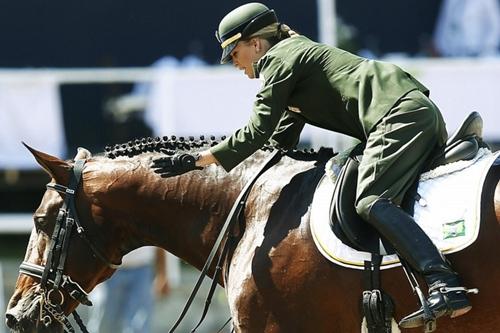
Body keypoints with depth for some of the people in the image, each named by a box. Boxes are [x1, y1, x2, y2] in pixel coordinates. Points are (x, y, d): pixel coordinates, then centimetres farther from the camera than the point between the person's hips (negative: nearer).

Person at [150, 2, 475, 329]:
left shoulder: (279, 59, -1)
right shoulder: (296, 55, 30)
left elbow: (258, 132, -9)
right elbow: (280, 141, 35)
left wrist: (197, 159, -6)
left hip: (400, 115, -11)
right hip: (424, 114, 11)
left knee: (371, 202, -24)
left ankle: (446, 287, -41)